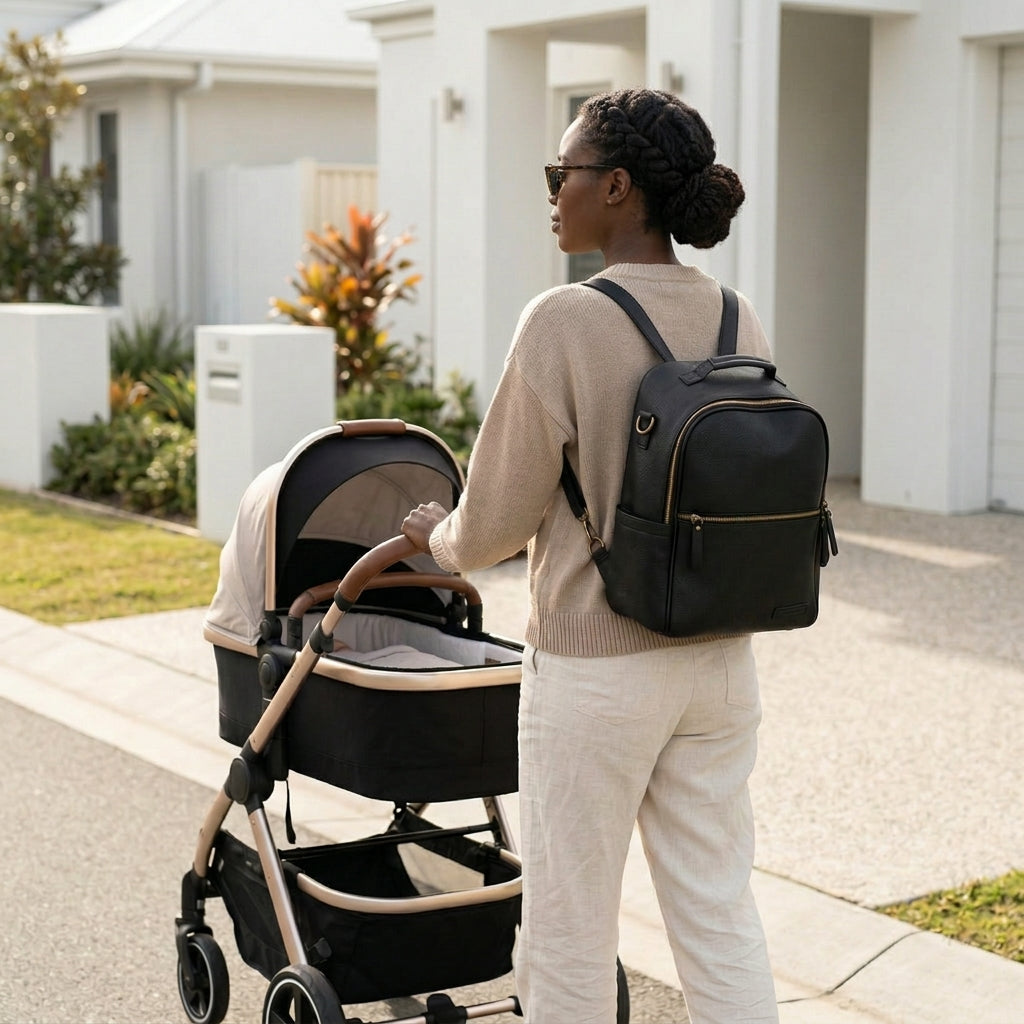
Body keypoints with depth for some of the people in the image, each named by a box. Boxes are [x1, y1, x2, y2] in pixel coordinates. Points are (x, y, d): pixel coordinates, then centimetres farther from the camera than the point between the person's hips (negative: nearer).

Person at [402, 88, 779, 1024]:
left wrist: (437, 534, 12)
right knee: (719, 913, 14)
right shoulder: (737, 323, 2)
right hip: (719, 660, 6)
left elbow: (495, 522, -12)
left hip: (595, 671, -6)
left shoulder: (564, 323, -17)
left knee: (569, 931, 10)